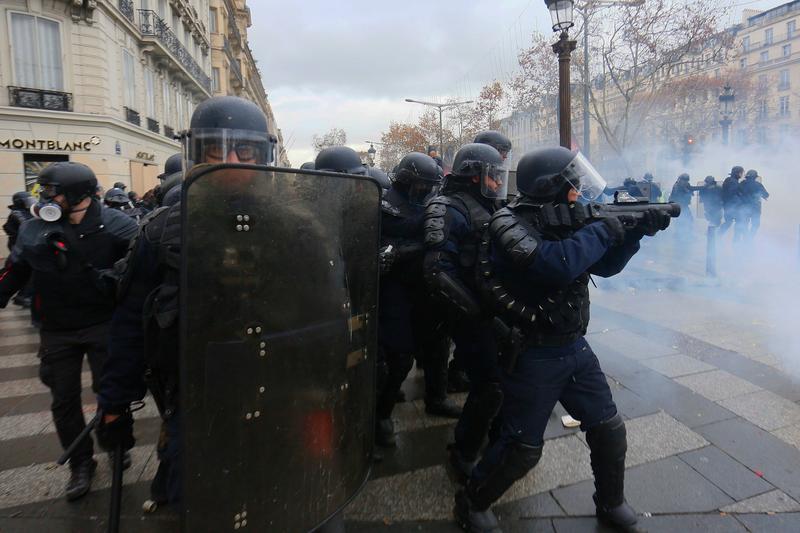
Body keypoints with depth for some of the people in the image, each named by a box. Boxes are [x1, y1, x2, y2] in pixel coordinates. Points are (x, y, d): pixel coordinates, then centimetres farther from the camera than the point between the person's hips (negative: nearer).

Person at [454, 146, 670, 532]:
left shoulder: (562, 221, 4)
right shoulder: (511, 223, -20)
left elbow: (604, 265, 14)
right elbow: (555, 264, -37)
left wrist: (635, 231, -1)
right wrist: (602, 230, -22)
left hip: (574, 347, 8)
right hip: (531, 356, -7)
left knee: (609, 429, 17)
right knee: (522, 449, 3)